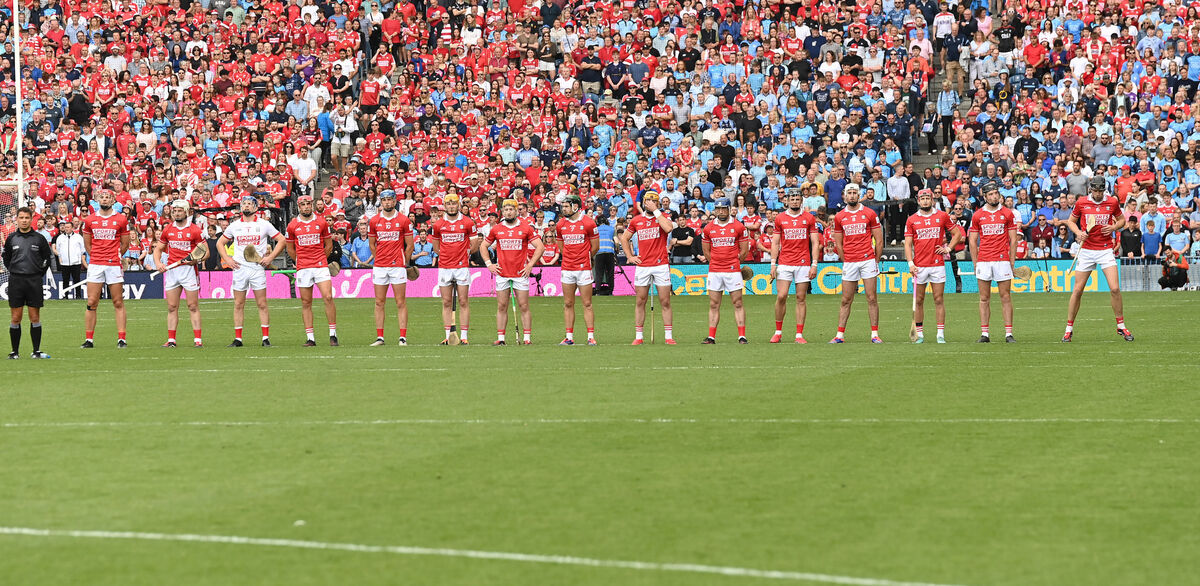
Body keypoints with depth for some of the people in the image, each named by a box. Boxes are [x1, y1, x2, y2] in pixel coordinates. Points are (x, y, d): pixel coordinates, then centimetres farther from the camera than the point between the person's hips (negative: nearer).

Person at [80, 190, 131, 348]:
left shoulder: (121, 219, 3)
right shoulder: (90, 220, 8)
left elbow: (125, 245, 10)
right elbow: (87, 245, 16)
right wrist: (97, 257, 11)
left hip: (114, 265, -1)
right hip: (95, 265, 1)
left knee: (118, 303, 0)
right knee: (91, 303, -1)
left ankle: (121, 339, 2)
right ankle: (88, 339, 3)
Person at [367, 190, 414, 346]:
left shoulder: (403, 220, 0)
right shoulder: (374, 221, 6)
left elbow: (409, 246, 5)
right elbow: (372, 245, 15)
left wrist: (404, 263, 7)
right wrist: (379, 260, 12)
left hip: (398, 266, -2)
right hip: (379, 267, 3)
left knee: (401, 303, -3)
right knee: (379, 302, 4)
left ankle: (403, 337, -1)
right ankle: (379, 337, 8)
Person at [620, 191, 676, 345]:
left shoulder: (662, 217, 2)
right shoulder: (636, 220, 9)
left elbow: (668, 228, -22)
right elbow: (624, 238, 21)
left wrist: (656, 211, -14)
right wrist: (629, 256, 9)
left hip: (661, 265, -2)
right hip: (642, 266, 2)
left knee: (665, 302, -1)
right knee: (640, 302, 5)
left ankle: (668, 336, 4)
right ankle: (638, 336, 10)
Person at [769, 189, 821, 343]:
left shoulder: (809, 218, 5)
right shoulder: (780, 218, 7)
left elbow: (815, 243, 5)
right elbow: (775, 243, 10)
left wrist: (814, 265, -3)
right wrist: (773, 264, 1)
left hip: (803, 264, 0)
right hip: (784, 263, 0)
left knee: (801, 298, 1)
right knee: (781, 296, -7)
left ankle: (799, 335, 4)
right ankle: (778, 332, 6)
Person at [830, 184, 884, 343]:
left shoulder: (869, 213, 2)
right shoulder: (839, 217, 8)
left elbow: (879, 241, 5)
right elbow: (838, 244, 13)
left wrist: (875, 262, 3)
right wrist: (846, 262, 8)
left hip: (868, 260, -2)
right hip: (849, 263, 2)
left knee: (872, 299, -2)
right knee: (846, 300, 3)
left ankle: (874, 334, 1)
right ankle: (840, 335, 6)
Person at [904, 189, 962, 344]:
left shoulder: (942, 216, 5)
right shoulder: (912, 220, 5)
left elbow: (957, 233, 14)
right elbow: (908, 244, 3)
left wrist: (948, 248, 1)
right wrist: (910, 263, -8)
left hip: (938, 265, -1)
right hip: (919, 266, 1)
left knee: (939, 299, -1)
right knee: (918, 301, 3)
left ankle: (941, 334, 0)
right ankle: (919, 334, 9)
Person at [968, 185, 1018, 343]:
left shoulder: (1008, 214, 5)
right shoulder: (977, 216, 7)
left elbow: (1013, 240, 5)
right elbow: (973, 241, 9)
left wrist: (1012, 262, -1)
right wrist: (975, 263, 3)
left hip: (1002, 260, -1)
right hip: (983, 261, 1)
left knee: (1006, 297, -2)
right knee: (984, 298, 3)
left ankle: (1008, 333, -1)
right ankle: (984, 334, 6)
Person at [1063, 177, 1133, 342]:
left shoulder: (1112, 202, 0)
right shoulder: (1081, 203, -1)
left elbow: (1121, 220, 14)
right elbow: (1071, 221, 12)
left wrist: (1113, 227, -7)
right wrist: (1078, 232, -7)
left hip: (1106, 250, 0)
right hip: (1086, 250, 0)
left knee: (1115, 288, -11)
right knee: (1077, 290, 0)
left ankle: (1121, 326, 4)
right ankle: (1069, 328, 11)